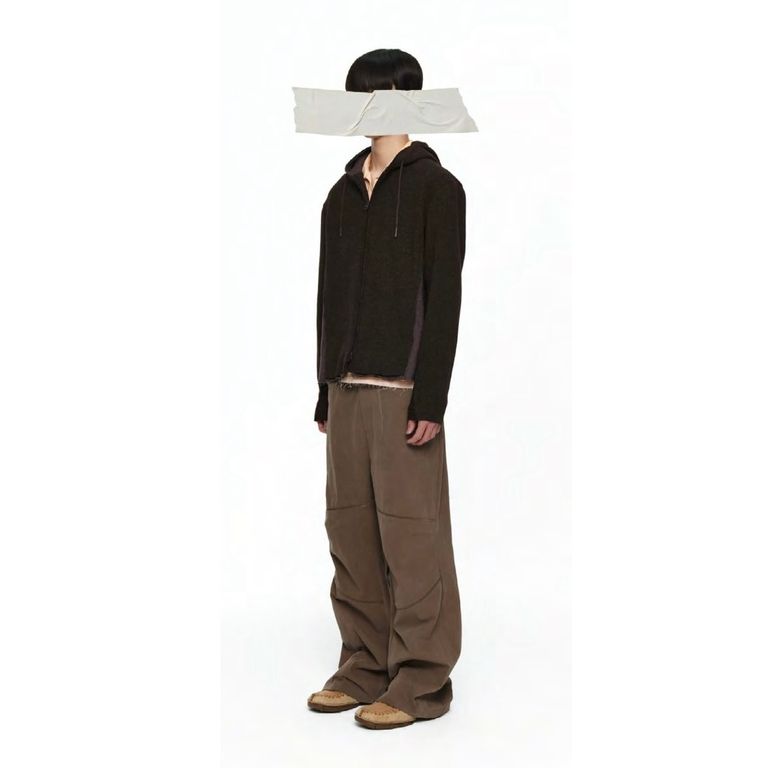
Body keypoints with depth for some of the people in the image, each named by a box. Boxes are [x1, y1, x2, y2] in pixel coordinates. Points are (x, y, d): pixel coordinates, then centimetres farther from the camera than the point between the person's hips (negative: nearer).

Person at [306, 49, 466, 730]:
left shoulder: (435, 187, -2)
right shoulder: (344, 194, 17)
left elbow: (445, 296, -8)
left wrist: (430, 397, -14)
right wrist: (326, 392, 15)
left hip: (404, 389, -6)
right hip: (346, 387, 7)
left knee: (411, 533, -4)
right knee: (350, 532, 8)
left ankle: (422, 680, 5)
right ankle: (366, 667, 18)